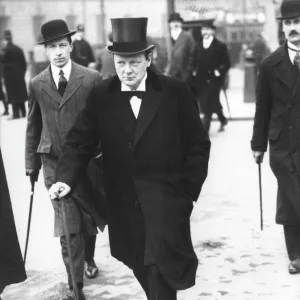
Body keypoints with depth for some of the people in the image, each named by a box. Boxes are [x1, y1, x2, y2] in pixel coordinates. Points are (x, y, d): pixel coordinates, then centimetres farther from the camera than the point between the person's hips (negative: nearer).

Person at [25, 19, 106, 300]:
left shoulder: (91, 78, -3)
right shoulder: (37, 84, 4)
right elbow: (33, 127, 11)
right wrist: (31, 164, 12)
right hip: (54, 163, 0)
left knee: (90, 219, 14)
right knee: (68, 227, -4)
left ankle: (88, 256, 45)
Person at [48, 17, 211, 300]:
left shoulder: (175, 91, -6)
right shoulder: (100, 96, 0)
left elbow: (198, 144, -2)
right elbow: (79, 142, -1)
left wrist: (187, 192, -5)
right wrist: (65, 178, -18)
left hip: (166, 199, -3)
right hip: (123, 201, 3)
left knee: (160, 267, -14)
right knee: (144, 269, 15)